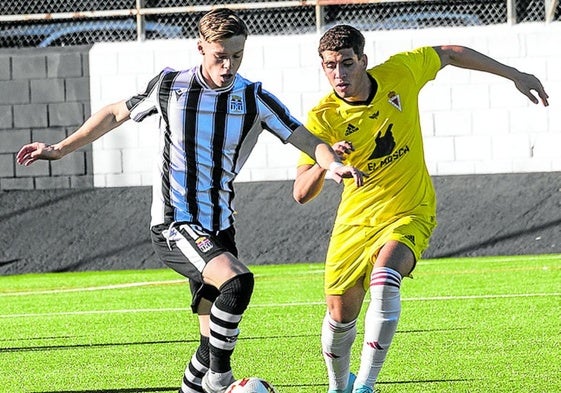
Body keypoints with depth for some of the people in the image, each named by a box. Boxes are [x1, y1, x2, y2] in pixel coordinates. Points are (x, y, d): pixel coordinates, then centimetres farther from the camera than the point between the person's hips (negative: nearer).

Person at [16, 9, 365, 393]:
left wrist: (333, 162, -28)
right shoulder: (170, 86, -3)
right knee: (237, 281, -29)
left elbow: (306, 139, -6)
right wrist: (61, 149, 17)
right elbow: (115, 114, 13)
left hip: (220, 229, 4)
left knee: (216, 341, 5)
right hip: (174, 226, -4)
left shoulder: (255, 99, -1)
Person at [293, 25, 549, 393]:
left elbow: (450, 54, 6)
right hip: (356, 220, 2)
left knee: (384, 279, -30)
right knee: (341, 314, 6)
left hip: (409, 212, -1)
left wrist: (514, 74, 10)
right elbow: (301, 194, -19)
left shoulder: (399, 73, -14)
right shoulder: (322, 118, -16)